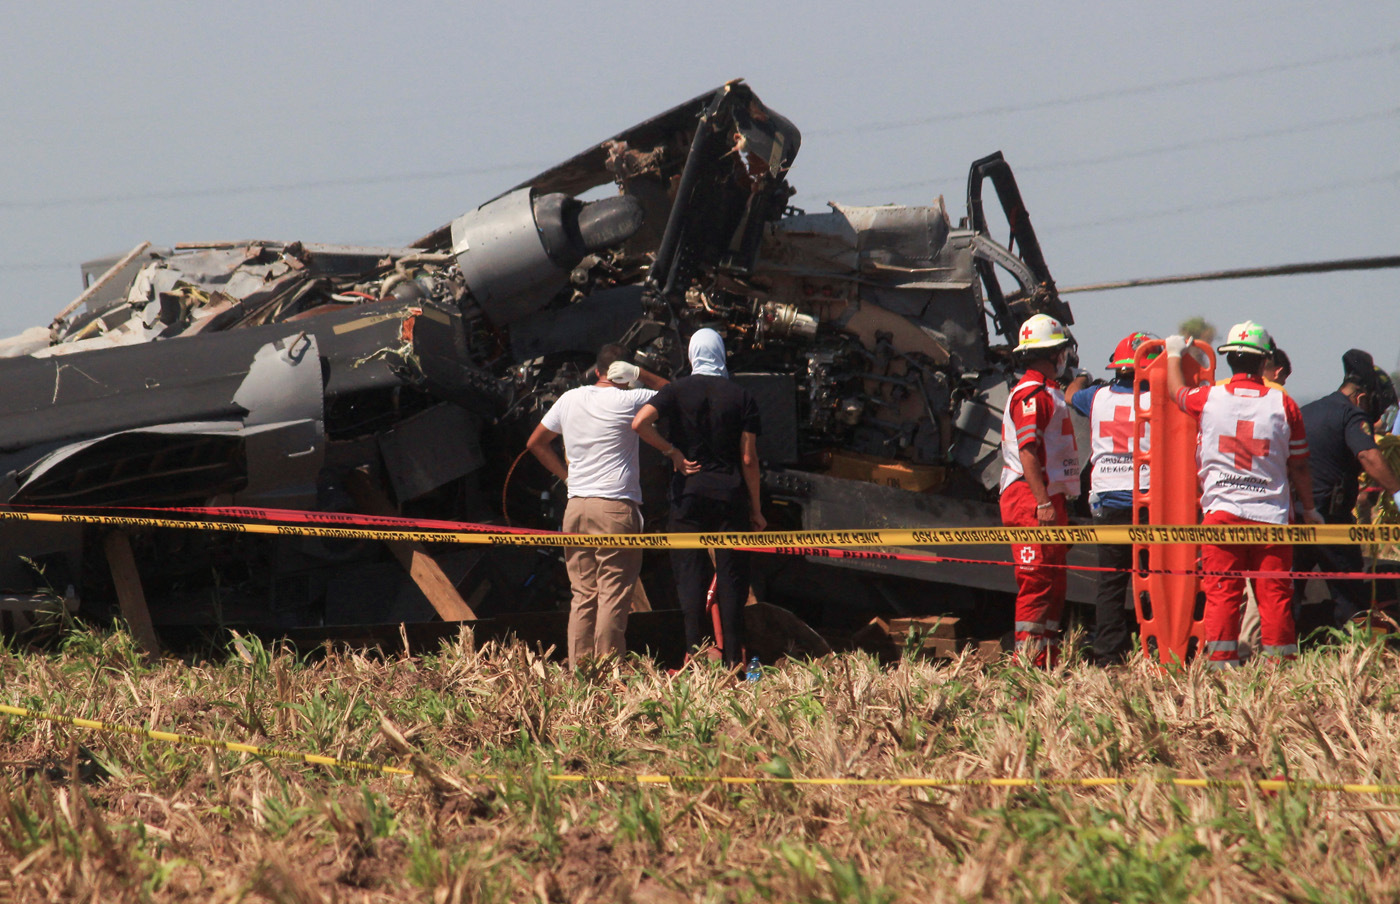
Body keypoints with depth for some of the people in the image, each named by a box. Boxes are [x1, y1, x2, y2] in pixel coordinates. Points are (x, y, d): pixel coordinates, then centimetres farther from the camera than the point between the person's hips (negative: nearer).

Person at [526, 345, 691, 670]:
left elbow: (535, 442, 21)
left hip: (575, 506, 5)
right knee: (614, 593, -4)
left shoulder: (569, 400, 12)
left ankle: (577, 669, 6)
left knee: (583, 594, 8)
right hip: (615, 507, -5)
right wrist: (641, 374, 3)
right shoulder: (628, 400, -4)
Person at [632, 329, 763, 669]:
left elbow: (640, 422, -14)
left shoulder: (678, 391, 2)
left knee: (691, 576, 1)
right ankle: (733, 660, -1)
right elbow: (748, 458, -2)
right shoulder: (741, 397, 2)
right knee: (731, 577, 2)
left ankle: (695, 654, -6)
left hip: (689, 491, 0)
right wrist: (756, 508, 5)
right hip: (731, 492, 0)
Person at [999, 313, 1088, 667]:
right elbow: (1027, 452, -20)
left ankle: (1048, 661, 15)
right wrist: (1044, 503, -24)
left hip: (1049, 498, 11)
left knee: (1054, 583, 12)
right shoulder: (1031, 394, -12)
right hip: (1031, 498, -11)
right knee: (1037, 581, -13)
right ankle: (1028, 658, -16)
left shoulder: (1048, 393, 20)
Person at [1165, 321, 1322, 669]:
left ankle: (1221, 665, -3)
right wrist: (1310, 510, 19)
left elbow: (1175, 390, 24)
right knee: (1274, 595, 3)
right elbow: (1299, 467, 6)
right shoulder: (1284, 405, 0)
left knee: (1221, 594, 0)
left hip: (1221, 511, 0)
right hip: (1271, 515, 0)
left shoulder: (1207, 399, 0)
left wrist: (1174, 354, 42)